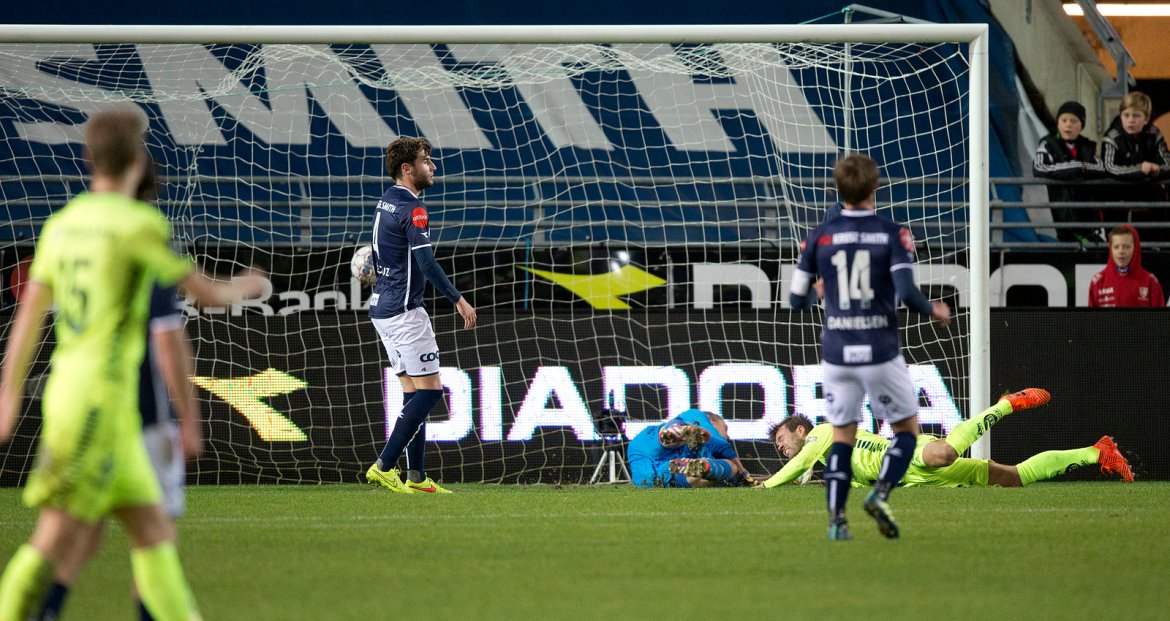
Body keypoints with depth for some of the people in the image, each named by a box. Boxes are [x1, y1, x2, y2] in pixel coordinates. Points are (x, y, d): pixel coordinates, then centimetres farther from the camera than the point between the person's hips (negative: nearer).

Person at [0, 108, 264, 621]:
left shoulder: (62, 225, 12)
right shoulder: (139, 223, -11)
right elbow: (210, 295, -6)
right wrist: (246, 286, 17)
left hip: (66, 391, 8)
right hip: (100, 400, -8)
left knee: (154, 533, 8)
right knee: (58, 537, -10)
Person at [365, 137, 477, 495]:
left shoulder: (386, 202, 13)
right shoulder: (412, 209, -16)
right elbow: (426, 263, -23)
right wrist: (459, 300, -20)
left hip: (382, 307, 10)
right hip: (404, 312, -10)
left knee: (414, 392, 10)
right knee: (430, 390, -7)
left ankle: (416, 476, 7)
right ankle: (385, 466, -11)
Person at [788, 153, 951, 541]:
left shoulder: (820, 237, 1)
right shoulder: (893, 234, -7)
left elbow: (797, 299, 4)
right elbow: (907, 292, -17)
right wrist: (933, 312, 3)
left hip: (836, 354, 2)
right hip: (881, 353, -2)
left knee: (842, 437, 13)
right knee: (907, 430, 13)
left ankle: (836, 519, 0)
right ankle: (881, 494, -10)